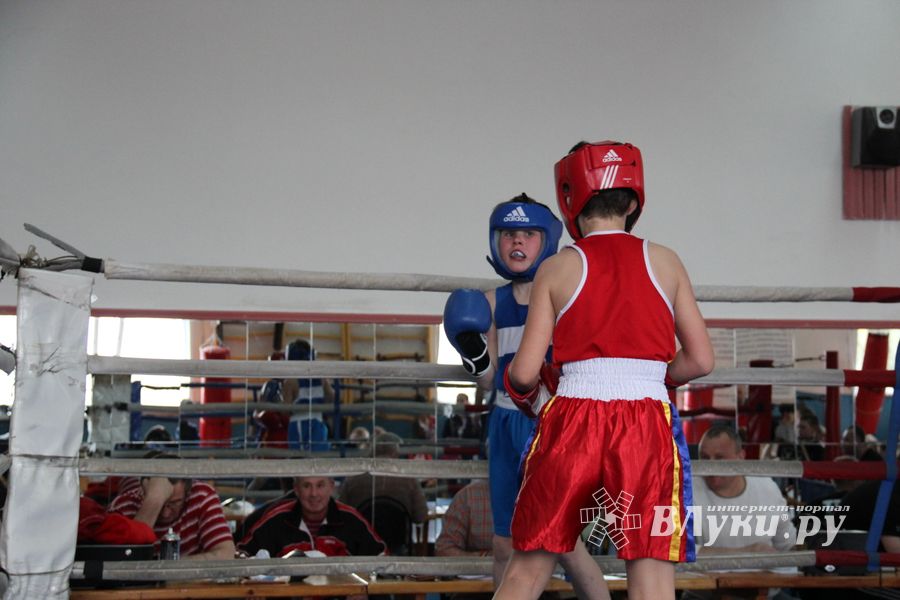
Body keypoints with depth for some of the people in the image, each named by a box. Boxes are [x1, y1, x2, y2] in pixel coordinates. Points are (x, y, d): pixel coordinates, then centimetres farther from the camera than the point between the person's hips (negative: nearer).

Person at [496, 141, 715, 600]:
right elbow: (700, 360, 9)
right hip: (646, 428, 0)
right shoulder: (664, 262, 8)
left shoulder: (557, 269, 5)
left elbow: (525, 371, 1)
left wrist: (521, 388, 24)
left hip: (571, 425, 0)